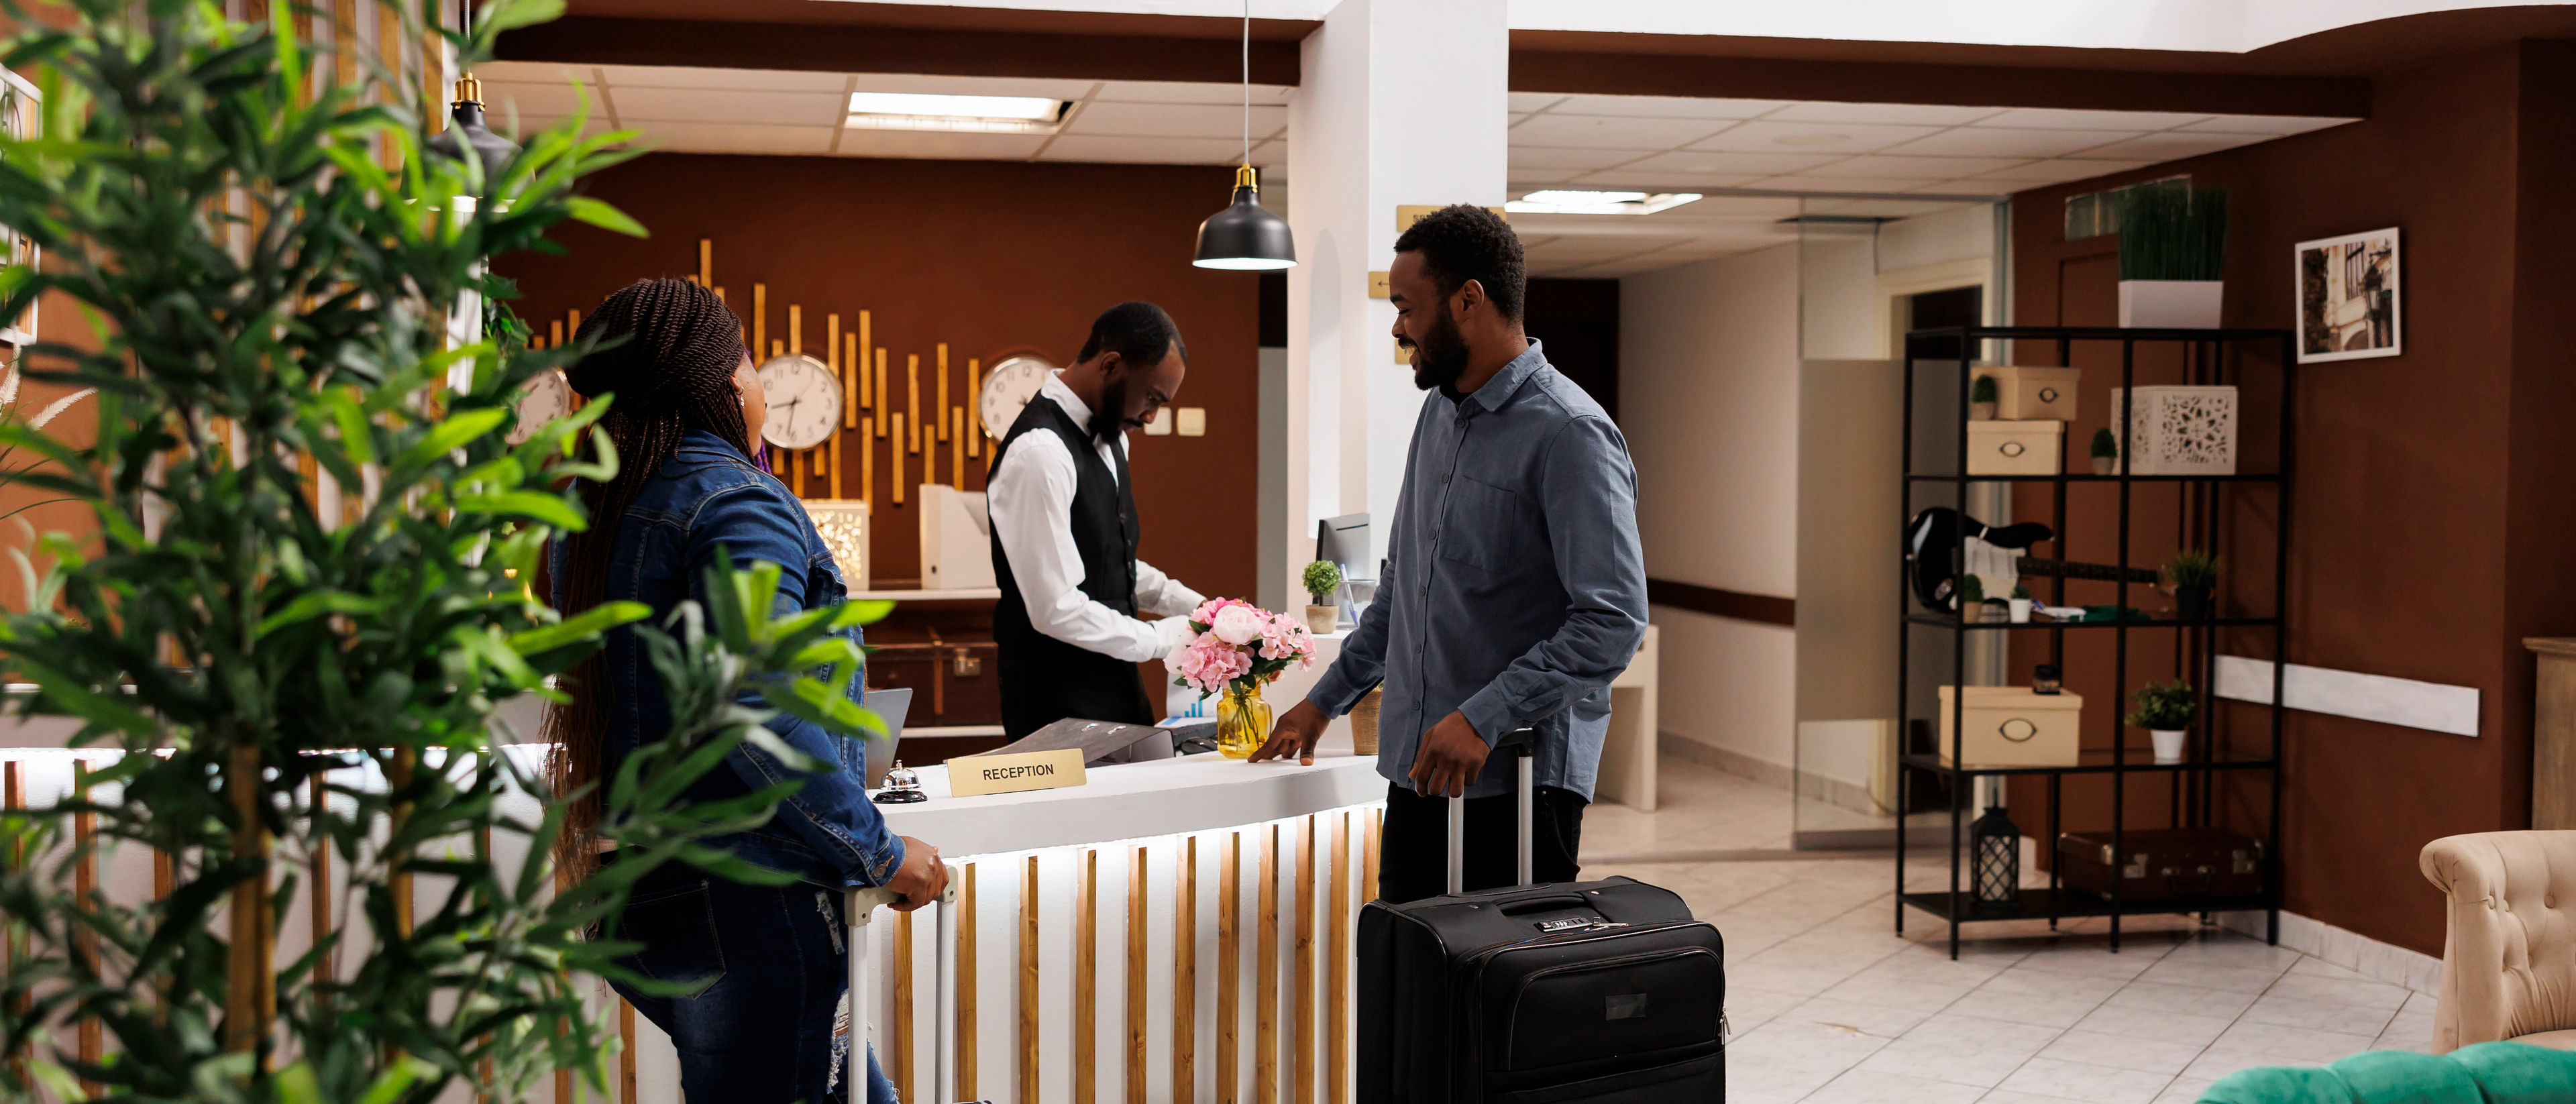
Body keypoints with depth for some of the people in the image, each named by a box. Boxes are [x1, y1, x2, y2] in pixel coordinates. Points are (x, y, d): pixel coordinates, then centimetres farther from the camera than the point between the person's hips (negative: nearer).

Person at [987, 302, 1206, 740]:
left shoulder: (1110, 436, 10)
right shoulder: (1041, 453, -21)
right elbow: (1057, 610, -24)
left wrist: (1193, 605, 8)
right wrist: (1166, 638, -16)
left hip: (1117, 688, 9)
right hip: (1061, 703, -9)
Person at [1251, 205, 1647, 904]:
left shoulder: (1569, 435, -14)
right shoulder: (1439, 412, 14)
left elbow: (1615, 620, -21)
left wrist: (1485, 719, -24)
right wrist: (1326, 699, 24)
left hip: (1517, 778, -8)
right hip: (1419, 768, 8)